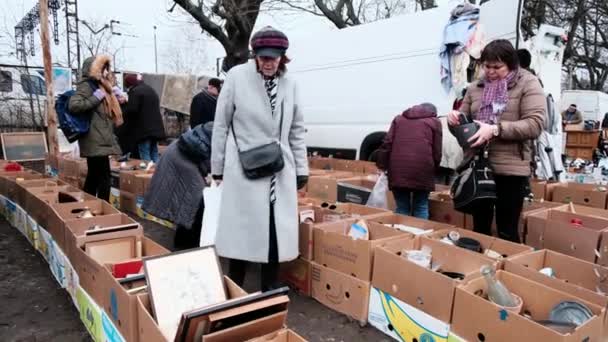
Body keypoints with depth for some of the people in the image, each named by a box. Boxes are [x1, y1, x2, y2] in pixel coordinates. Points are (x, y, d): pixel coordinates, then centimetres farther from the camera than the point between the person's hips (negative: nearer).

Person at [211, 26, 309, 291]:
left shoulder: (289, 84, 5)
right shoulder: (237, 76, -7)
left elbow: (297, 129, 11)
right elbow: (220, 125, -1)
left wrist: (301, 168, 9)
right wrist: (218, 167, 1)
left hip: (280, 171, 4)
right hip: (244, 170, -3)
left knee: (277, 233, 8)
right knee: (242, 232, 5)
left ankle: (269, 291, 26)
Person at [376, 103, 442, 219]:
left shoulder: (399, 119, 22)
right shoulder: (434, 121, 16)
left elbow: (387, 144, 10)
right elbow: (437, 152, 9)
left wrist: (382, 166, 11)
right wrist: (434, 170, 21)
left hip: (398, 171, 2)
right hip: (422, 170, -2)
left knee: (402, 208, 11)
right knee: (421, 207, 11)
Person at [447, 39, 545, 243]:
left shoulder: (528, 83, -2)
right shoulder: (475, 88, 11)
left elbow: (535, 124, -13)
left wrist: (495, 129, -25)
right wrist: (455, 120, -7)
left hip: (510, 169, -4)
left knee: (507, 233, 6)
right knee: (480, 227, 16)